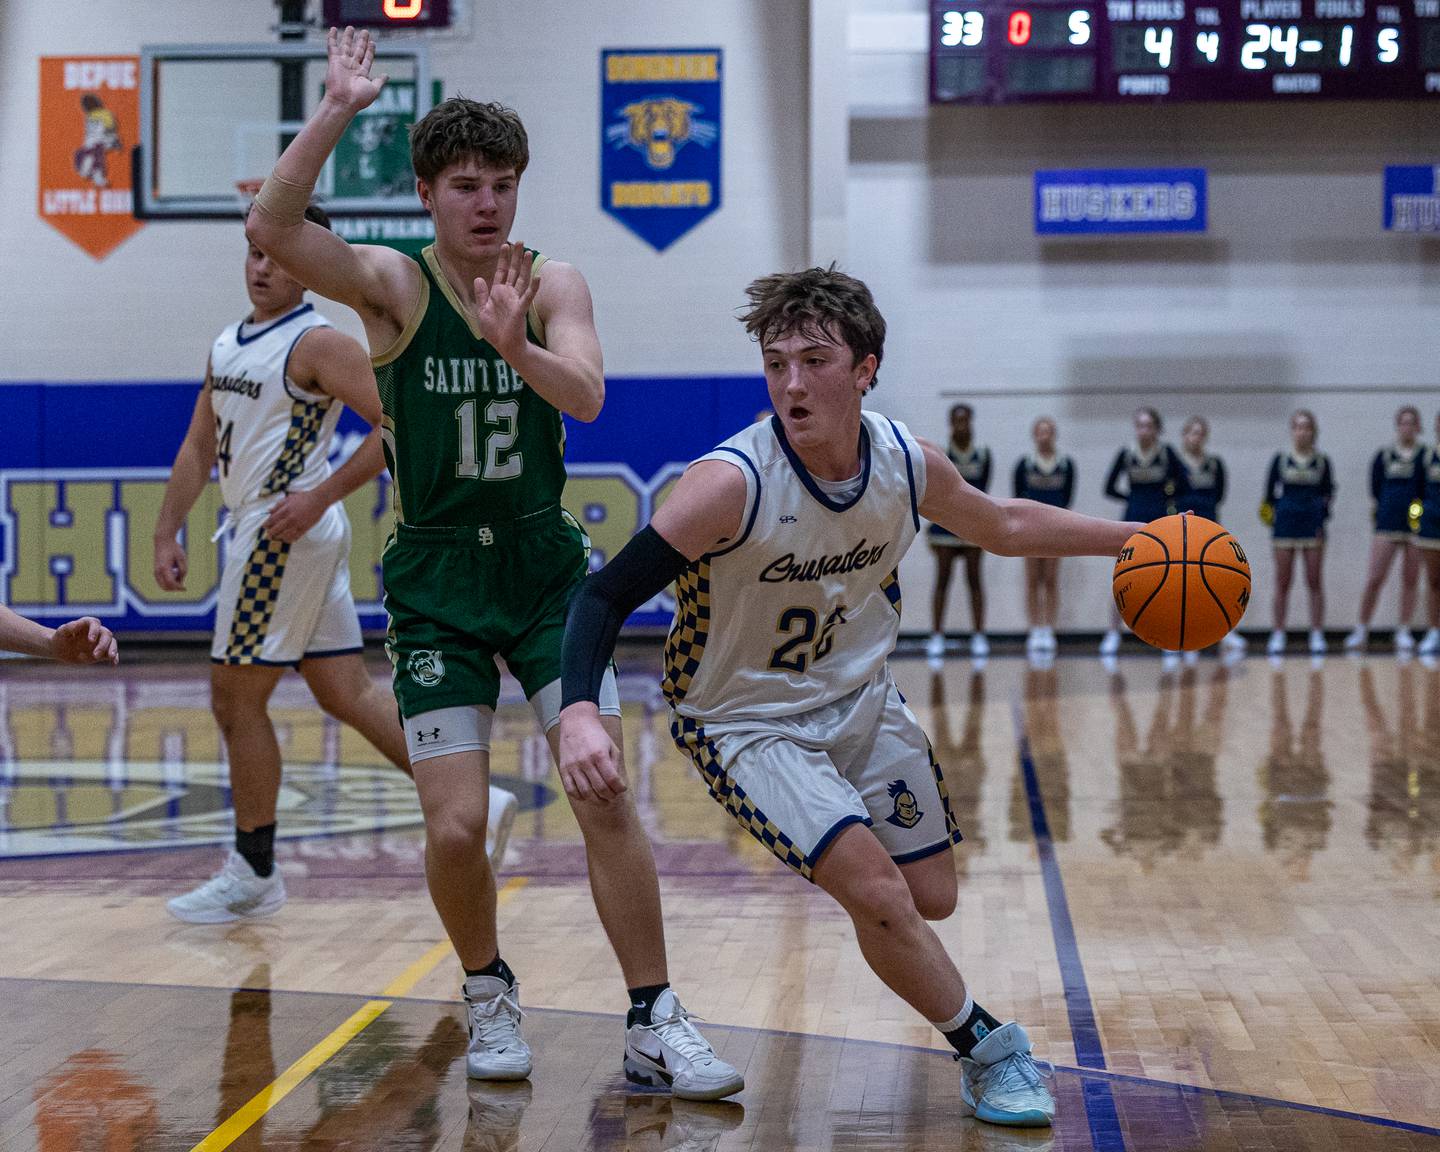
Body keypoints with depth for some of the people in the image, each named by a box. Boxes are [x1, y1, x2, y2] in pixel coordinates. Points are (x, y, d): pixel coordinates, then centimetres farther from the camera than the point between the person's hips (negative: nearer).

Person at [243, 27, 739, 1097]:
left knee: (607, 792, -8)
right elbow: (271, 226, -23)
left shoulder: (554, 283, -1)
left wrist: (516, 346, -38)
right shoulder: (394, 285, -6)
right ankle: (490, 996, 20)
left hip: (546, 565, 1)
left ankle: (655, 1025, 3)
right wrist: (335, 110, -29)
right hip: (437, 578, -1)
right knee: (456, 829, -8)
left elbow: (587, 397, -19)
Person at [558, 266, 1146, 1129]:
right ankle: (991, 1050, 4)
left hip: (860, 697, 5)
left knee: (932, 897, 10)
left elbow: (1003, 525, 9)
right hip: (746, 722, -5)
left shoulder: (908, 463, -13)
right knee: (875, 888, -19)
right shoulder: (734, 482, -30)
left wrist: (1135, 538, 10)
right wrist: (579, 711, -48)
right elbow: (609, 592, -31)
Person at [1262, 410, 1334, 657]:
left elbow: (1328, 493, 5)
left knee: (1315, 583, 2)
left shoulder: (1322, 462, 3)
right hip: (1285, 525, 0)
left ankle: (1317, 636, 7)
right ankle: (1278, 635, 7)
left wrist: (1323, 511, -10)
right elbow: (1269, 492, 4)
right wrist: (1270, 511, -9)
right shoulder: (1280, 460, 2)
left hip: (1312, 526, 0)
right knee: (1282, 583, 3)